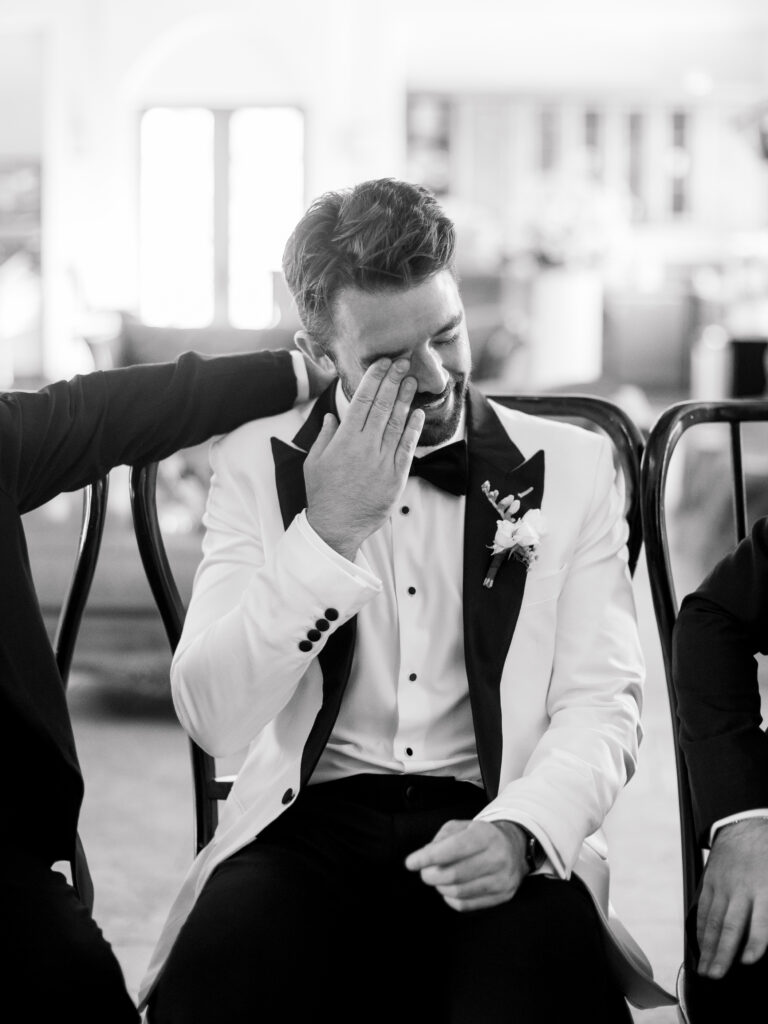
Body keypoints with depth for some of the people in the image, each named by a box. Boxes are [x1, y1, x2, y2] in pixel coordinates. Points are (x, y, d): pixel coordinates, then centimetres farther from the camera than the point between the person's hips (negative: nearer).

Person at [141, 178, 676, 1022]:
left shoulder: (568, 467, 8)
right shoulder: (255, 464, 8)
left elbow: (603, 702, 2)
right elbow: (211, 718, -2)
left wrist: (518, 830, -18)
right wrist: (329, 533, -13)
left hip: (496, 826, 0)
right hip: (312, 822, 0)